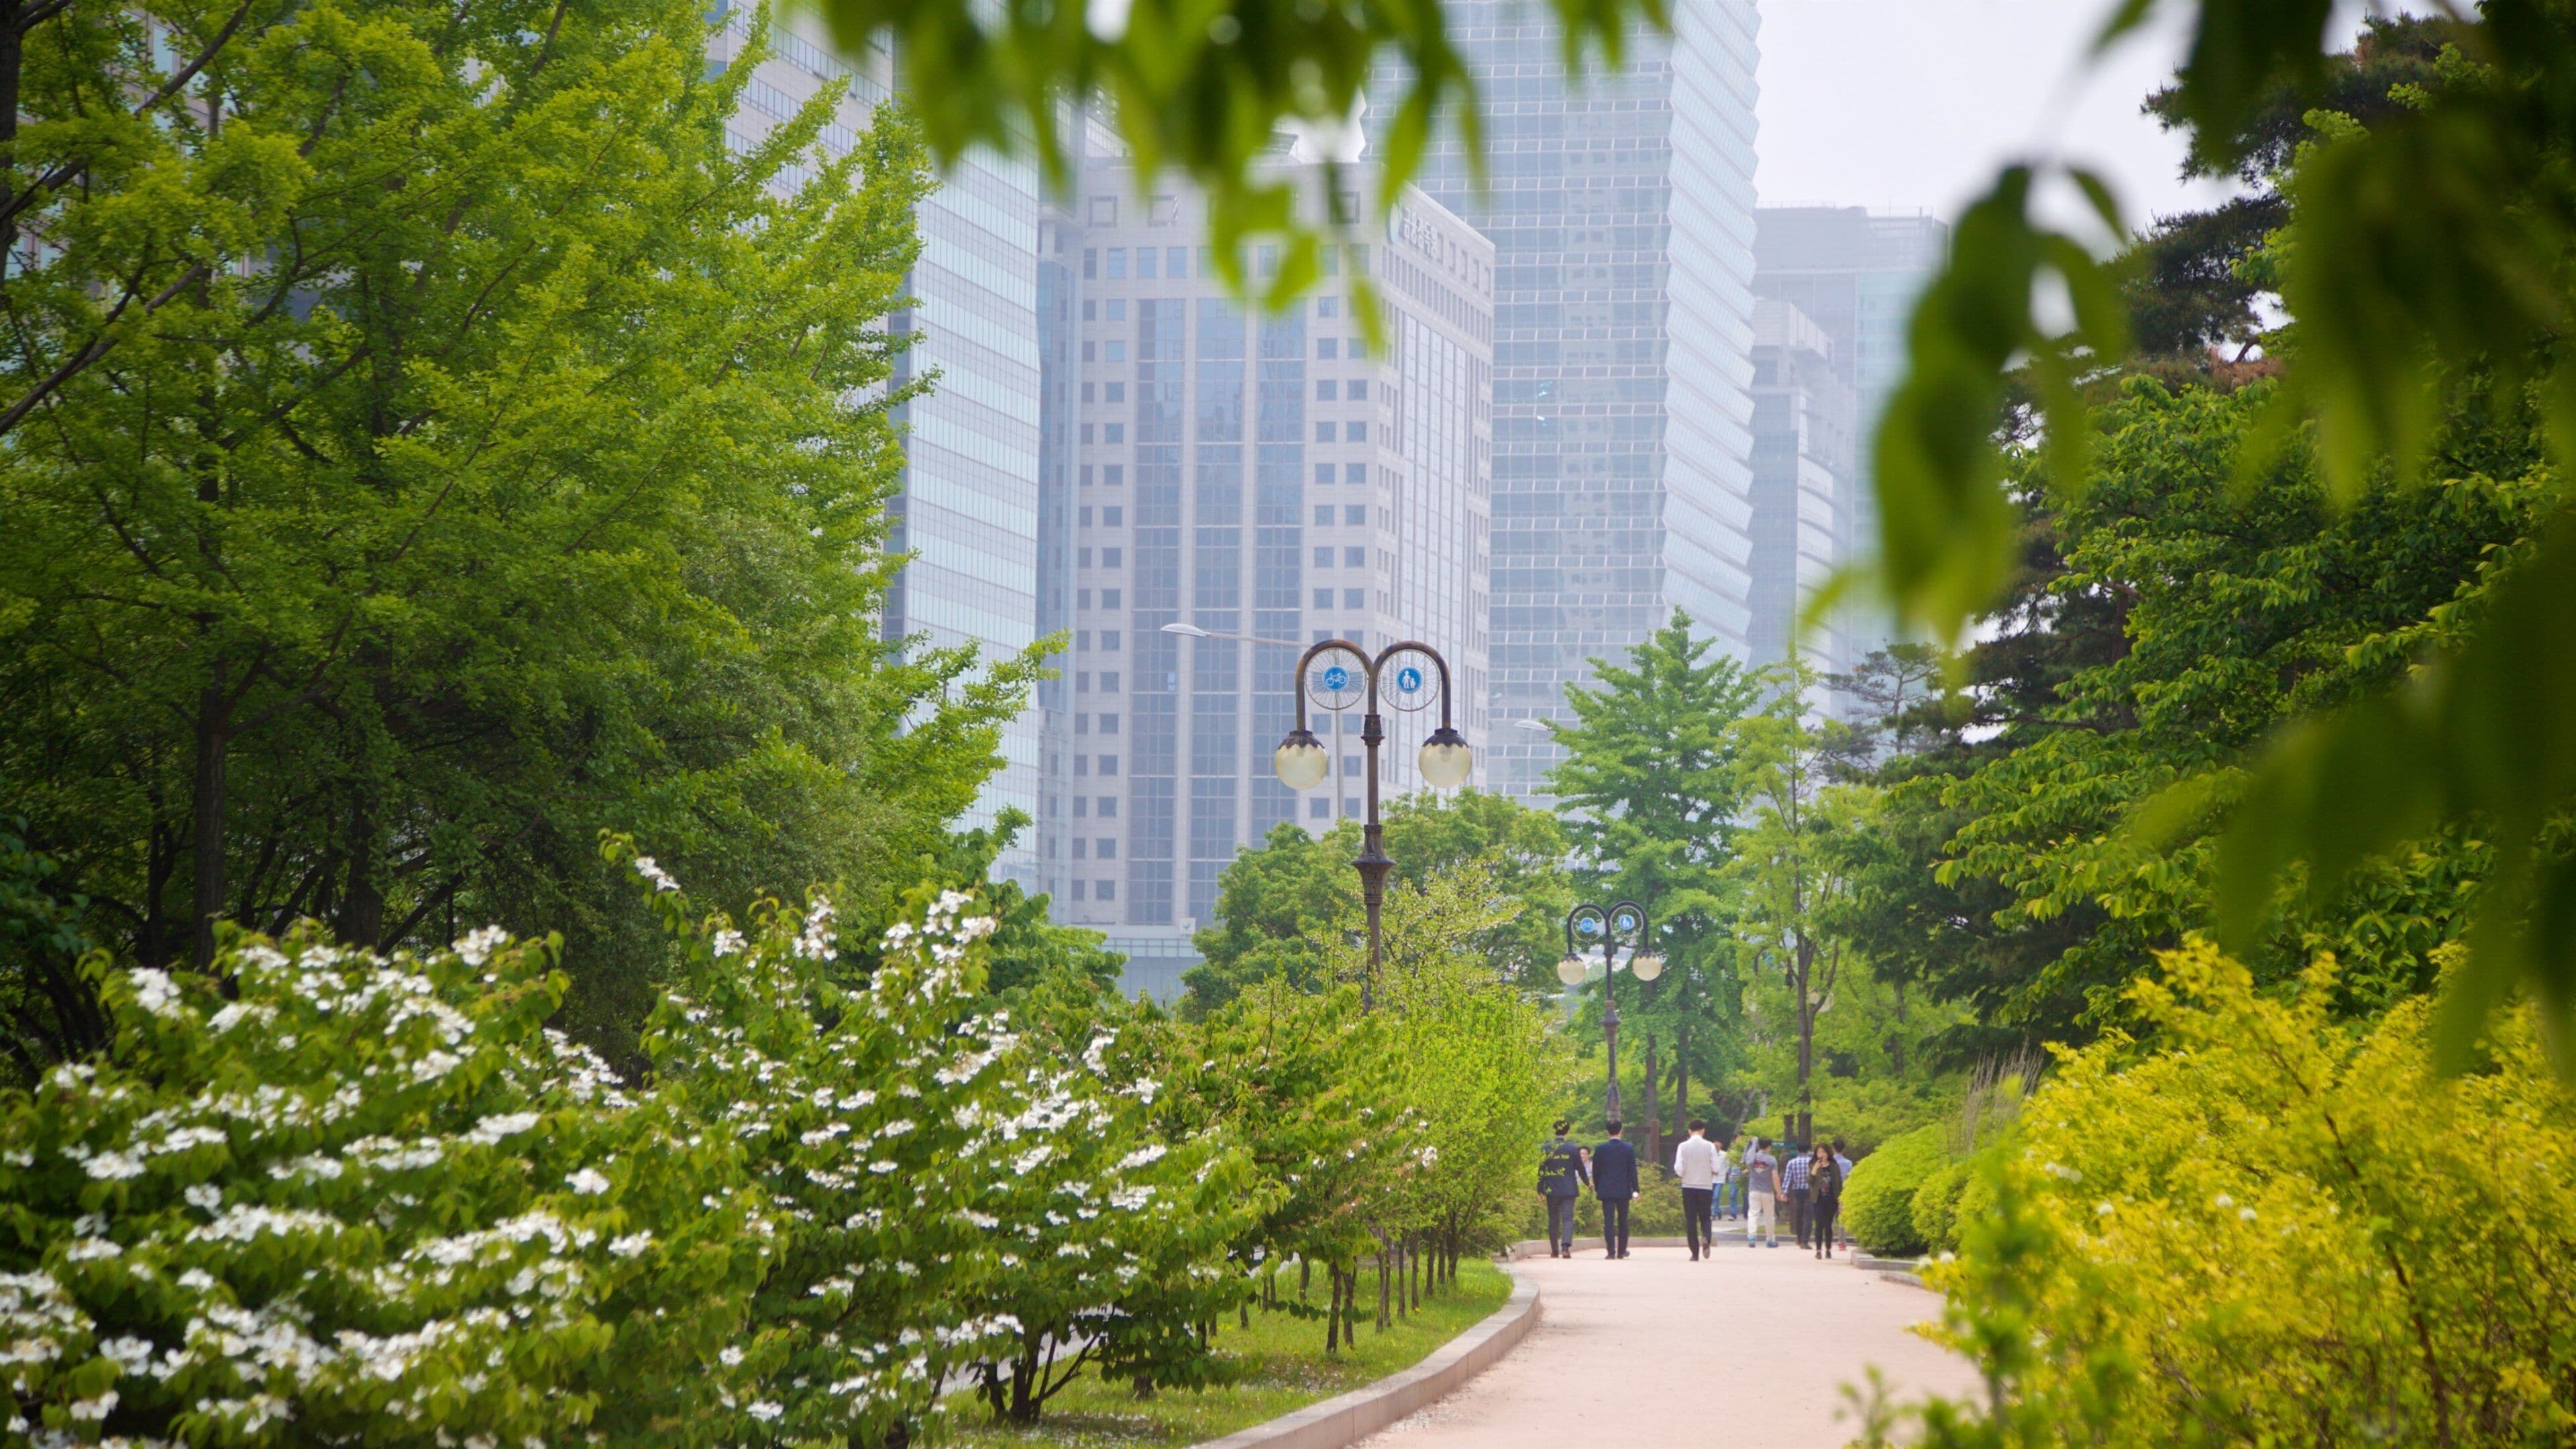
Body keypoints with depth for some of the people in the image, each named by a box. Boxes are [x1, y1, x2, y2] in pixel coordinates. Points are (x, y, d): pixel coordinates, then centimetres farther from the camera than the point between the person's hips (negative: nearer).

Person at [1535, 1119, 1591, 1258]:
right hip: (1569, 1189, -1)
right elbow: (1581, 1168, 4)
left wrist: (1540, 1189, 7)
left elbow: (1542, 1170, 0)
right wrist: (1587, 1182, 23)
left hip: (1552, 1189, 1)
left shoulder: (1546, 1149, -2)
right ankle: (1565, 1247, -20)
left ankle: (1555, 1251, 12)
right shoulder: (1573, 1149, -4)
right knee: (1568, 1218, -2)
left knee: (1553, 1220, 10)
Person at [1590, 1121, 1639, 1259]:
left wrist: (1596, 1188, 13)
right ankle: (1621, 1251, 19)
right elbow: (1633, 1171, -3)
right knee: (1623, 1221, 13)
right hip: (1623, 1190, 1)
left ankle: (1611, 1251, -11)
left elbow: (1596, 1171, 3)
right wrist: (1635, 1190, 0)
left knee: (1608, 1221, -3)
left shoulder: (1600, 1149, -2)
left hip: (1606, 1190, -1)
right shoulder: (1629, 1149, -3)